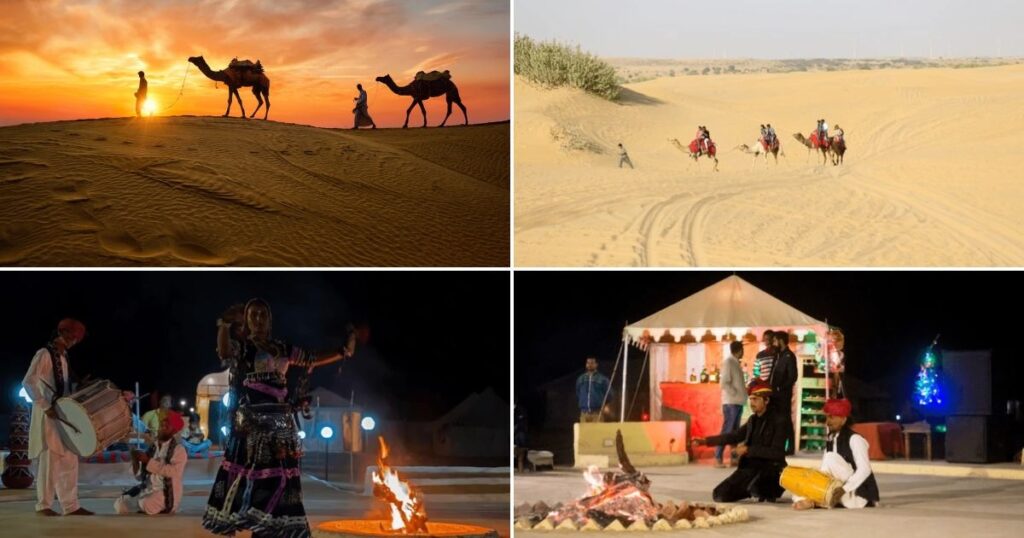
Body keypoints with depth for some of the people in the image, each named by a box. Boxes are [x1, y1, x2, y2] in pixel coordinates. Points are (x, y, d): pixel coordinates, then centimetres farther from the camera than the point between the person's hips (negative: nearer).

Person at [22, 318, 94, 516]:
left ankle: (70, 506, 7)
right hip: (48, 415, -8)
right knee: (50, 460, -5)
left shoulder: (62, 357, 16)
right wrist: (45, 407, -23)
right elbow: (28, 382, -19)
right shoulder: (44, 354, -10)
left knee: (69, 461, 6)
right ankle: (43, 505, 2)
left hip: (63, 414, 8)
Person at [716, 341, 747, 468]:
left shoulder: (735, 363, 15)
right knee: (727, 430, -10)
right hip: (731, 402, -9)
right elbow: (724, 383, -18)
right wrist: (735, 394, -15)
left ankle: (734, 458, 13)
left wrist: (743, 392, 4)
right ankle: (718, 458, -11)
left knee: (735, 431, 10)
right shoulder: (728, 362, -11)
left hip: (738, 402, 9)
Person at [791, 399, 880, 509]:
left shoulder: (854, 439, -10)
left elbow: (864, 470, -22)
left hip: (859, 496, -7)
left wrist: (843, 489, -29)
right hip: (841, 496, 7)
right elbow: (825, 473, 10)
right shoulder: (831, 440, 12)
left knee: (832, 458, -24)